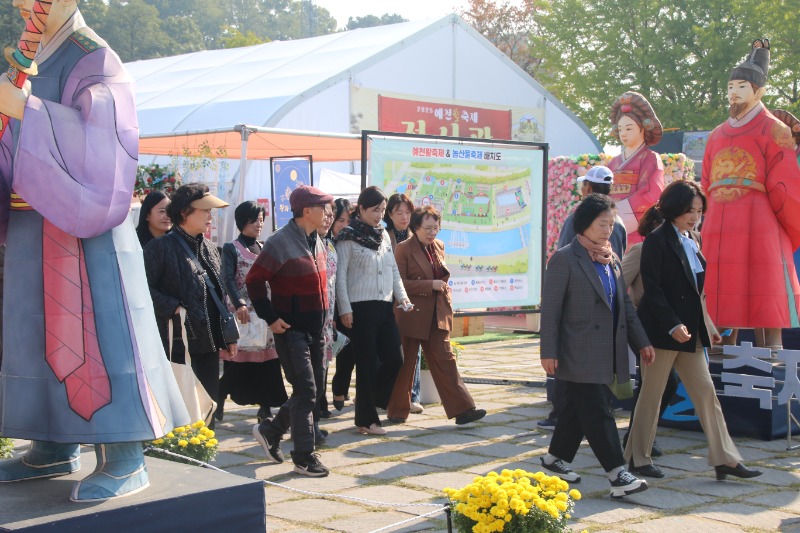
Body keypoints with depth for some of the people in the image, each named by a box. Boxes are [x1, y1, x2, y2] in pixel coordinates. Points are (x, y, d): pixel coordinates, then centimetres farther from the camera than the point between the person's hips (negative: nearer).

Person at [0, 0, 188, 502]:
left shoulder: (93, 60, -7)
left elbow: (98, 136, -23)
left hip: (83, 227, -8)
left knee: (97, 332, -9)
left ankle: (124, 459, -6)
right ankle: (56, 447, 21)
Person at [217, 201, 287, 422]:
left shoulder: (264, 248, 16)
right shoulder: (231, 248, 0)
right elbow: (228, 279, -12)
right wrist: (239, 304, -27)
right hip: (243, 312, -5)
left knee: (267, 359, 2)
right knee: (236, 361, -5)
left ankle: (265, 406, 8)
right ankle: (219, 403, 6)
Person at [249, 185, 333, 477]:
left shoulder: (316, 242, 10)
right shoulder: (281, 242, -16)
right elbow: (254, 281, -15)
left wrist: (323, 316, 16)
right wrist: (271, 318, -16)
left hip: (315, 329, 8)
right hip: (291, 329, -8)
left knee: (311, 390, 12)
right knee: (306, 391, -7)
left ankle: (270, 431, 29)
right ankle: (304, 457, 4)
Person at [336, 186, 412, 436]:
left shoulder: (383, 235, 13)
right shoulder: (348, 237, -6)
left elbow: (394, 270, 18)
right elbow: (340, 276, -8)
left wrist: (401, 294, 4)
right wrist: (345, 309, -12)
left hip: (384, 307, 6)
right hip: (361, 308, -6)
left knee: (394, 359, 3)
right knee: (368, 364, -2)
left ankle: (370, 399, 25)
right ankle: (366, 420, 9)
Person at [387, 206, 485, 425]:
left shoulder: (438, 246, 10)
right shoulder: (403, 249, -10)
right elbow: (399, 283, -15)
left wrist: (444, 288, 10)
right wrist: (430, 285, -19)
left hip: (437, 315, 5)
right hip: (412, 315, -5)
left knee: (445, 361, 3)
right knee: (405, 364, 5)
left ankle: (462, 409, 0)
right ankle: (397, 411, 18)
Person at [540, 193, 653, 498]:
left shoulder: (611, 260, 14)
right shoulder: (564, 259, -9)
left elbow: (624, 304, 18)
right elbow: (550, 308, -10)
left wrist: (641, 341, 12)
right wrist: (549, 352, -14)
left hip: (606, 354, 8)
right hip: (580, 355, -8)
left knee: (580, 409, 15)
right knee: (598, 413, -8)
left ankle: (556, 458, 30)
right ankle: (617, 474, -8)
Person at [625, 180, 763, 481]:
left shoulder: (692, 241, 13)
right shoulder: (658, 240, -11)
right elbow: (652, 288, -17)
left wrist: (706, 325, 13)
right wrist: (672, 325, -23)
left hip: (689, 330, 8)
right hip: (662, 329, -8)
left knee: (706, 392, 5)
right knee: (652, 394, 1)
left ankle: (725, 459, 7)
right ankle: (638, 459, 12)